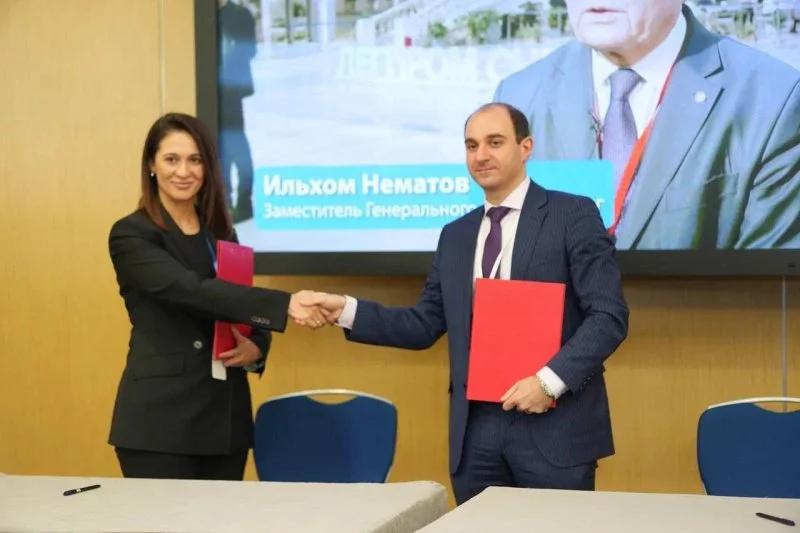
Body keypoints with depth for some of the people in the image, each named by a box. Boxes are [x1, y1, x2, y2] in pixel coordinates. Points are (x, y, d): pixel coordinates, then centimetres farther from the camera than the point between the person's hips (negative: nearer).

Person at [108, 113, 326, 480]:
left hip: (225, 415, 6)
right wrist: (285, 304, -31)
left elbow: (247, 310, 17)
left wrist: (257, 347, -7)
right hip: (160, 417, -6)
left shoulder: (221, 234, 14)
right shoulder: (131, 235, -6)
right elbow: (191, 291, -22)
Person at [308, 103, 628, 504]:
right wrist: (346, 311, 2)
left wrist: (551, 380, -19)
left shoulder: (573, 216, -2)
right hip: (475, 429, 5)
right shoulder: (455, 235, 15)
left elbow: (608, 316, -9)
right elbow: (425, 325, 14)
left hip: (555, 425, -5)